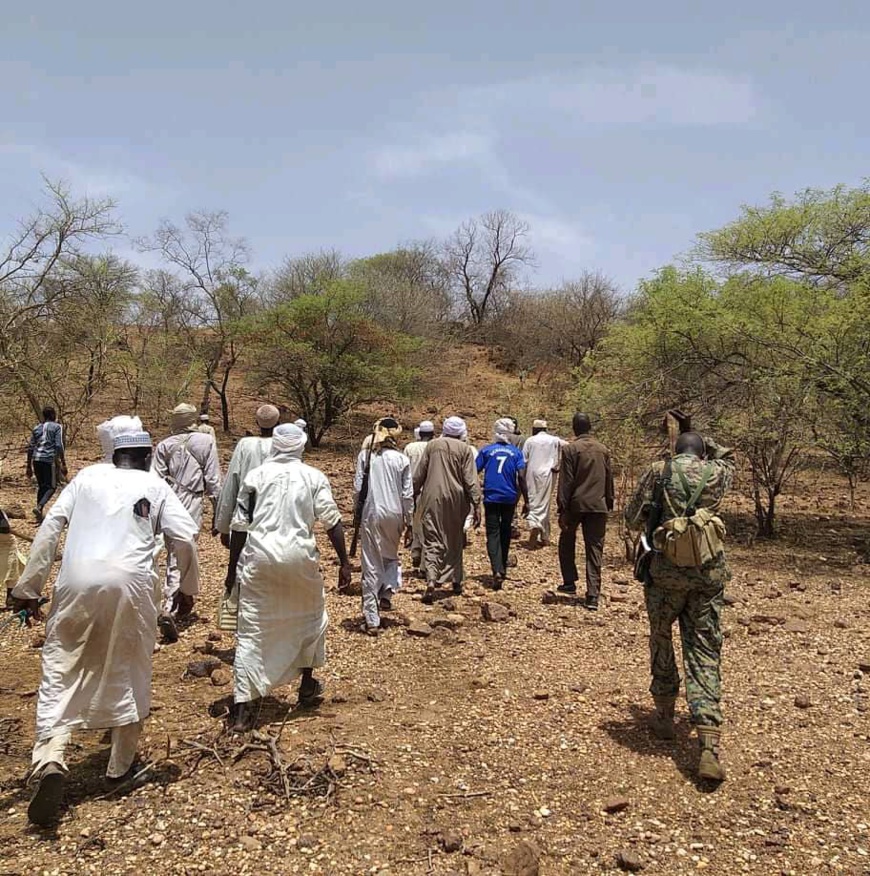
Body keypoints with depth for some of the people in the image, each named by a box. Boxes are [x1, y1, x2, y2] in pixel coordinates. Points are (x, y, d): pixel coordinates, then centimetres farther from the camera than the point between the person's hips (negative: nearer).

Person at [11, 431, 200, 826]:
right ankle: (120, 766, 26)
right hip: (131, 584, 0)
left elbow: (50, 527, 8)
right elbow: (185, 537, 1)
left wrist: (28, 587, 11)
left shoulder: (86, 478, 17)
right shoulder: (155, 486, 13)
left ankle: (49, 760, -12)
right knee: (129, 672, 15)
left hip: (78, 581, 1)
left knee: (61, 669, 8)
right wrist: (188, 587, 14)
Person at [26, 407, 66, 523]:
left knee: (41, 486, 16)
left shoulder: (36, 428, 17)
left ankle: (39, 516, 15)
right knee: (51, 486, 1)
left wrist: (29, 467, 19)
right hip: (50, 459, -5)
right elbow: (59, 446, -9)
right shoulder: (56, 427, 2)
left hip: (36, 459, 6)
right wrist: (63, 464, -7)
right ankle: (39, 507, -23)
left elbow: (30, 448, 15)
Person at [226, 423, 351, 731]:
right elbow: (332, 522, -2)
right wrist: (344, 563, 3)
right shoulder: (314, 477, 4)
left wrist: (232, 569, 13)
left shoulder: (255, 476, 6)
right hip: (299, 556, 0)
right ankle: (307, 684, 36)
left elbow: (239, 527, 5)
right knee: (311, 616, 25)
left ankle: (243, 710, 4)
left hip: (259, 558, 0)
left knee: (251, 630, 6)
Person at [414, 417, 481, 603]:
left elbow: (419, 475, 6)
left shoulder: (432, 445, 3)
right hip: (456, 499, 0)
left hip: (432, 498, 0)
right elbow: (471, 480, -6)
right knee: (455, 540, 17)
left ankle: (431, 581, -18)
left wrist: (413, 495, 16)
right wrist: (476, 505, -4)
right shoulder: (464, 449, -2)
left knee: (432, 540, 0)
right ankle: (456, 580, 27)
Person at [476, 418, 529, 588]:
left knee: (493, 534, -2)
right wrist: (526, 501, -1)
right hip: (509, 498, 1)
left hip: (491, 497, -1)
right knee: (505, 532, 17)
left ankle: (497, 570, -20)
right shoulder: (516, 452, 1)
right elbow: (521, 477, -6)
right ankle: (502, 568, 29)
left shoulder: (486, 450, 1)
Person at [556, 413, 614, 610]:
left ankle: (569, 582, 21)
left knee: (566, 542, 20)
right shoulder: (603, 450, 7)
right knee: (594, 550, 4)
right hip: (598, 505, 3)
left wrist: (562, 509, -7)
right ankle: (593, 595, 0)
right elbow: (609, 479, 11)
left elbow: (566, 482, -9)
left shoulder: (571, 449, -6)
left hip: (576, 505, -3)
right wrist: (609, 504, 20)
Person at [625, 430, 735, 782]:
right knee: (704, 654, 3)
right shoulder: (716, 473, 6)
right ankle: (709, 747, -6)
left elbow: (633, 518, 3)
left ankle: (665, 716, 31)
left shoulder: (659, 470, 0)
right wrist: (701, 439, 31)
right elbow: (727, 456, 31)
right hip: (709, 573, 1)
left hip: (666, 572, -1)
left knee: (661, 642, 20)